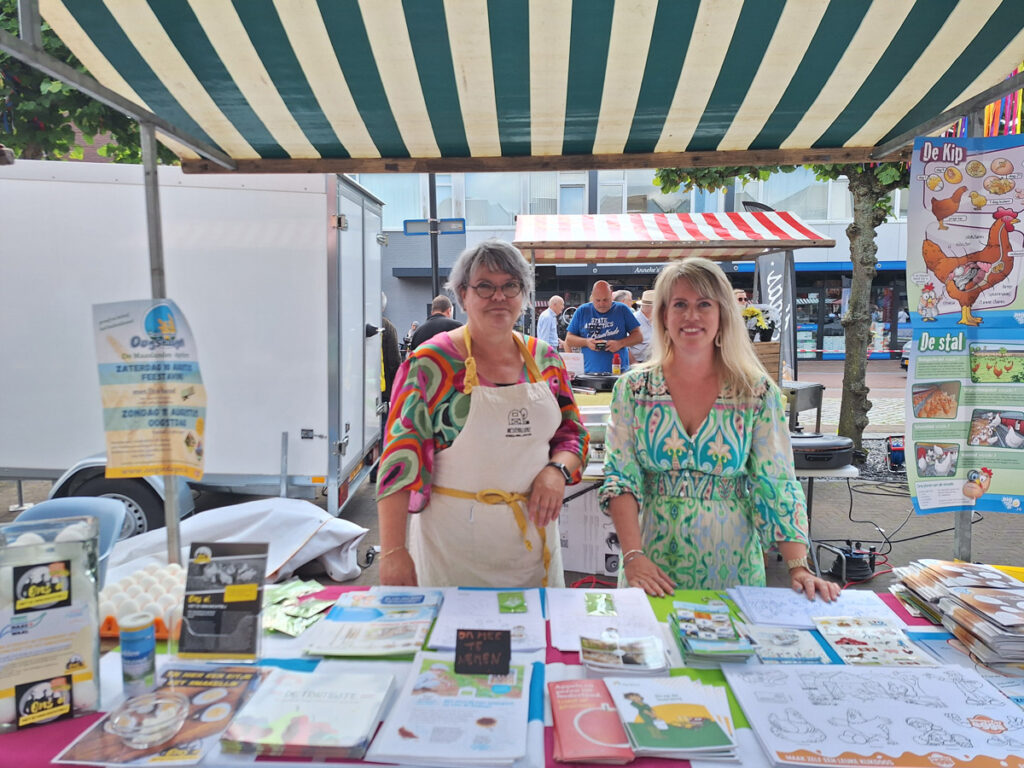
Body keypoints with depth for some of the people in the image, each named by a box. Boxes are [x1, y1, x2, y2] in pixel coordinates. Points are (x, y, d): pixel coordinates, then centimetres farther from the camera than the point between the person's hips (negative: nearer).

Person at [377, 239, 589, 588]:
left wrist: (557, 470, -9)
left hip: (534, 532, 4)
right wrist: (392, 551, -15)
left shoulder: (545, 360, 4)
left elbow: (573, 432, 13)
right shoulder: (430, 363, -9)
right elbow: (401, 454, -11)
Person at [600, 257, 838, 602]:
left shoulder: (758, 392, -3)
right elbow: (620, 478, -6)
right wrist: (633, 557, -17)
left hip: (731, 569, 0)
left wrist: (798, 567, -13)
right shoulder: (633, 388, -3)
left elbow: (778, 486, -4)